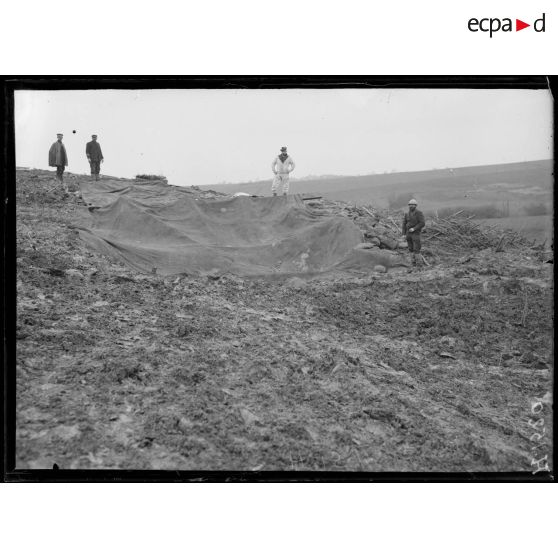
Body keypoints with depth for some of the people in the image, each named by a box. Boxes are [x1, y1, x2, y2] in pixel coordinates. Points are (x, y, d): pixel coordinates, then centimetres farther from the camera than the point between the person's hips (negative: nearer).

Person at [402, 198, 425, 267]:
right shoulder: (407, 214, 8)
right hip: (408, 233, 5)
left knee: (416, 249, -8)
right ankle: (413, 263, 13)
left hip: (416, 233, -5)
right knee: (411, 249, 7)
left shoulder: (419, 213, -9)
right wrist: (404, 234, 3)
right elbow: (404, 224, 10)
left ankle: (419, 264, 0)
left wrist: (414, 229, -23)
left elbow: (422, 223, -16)